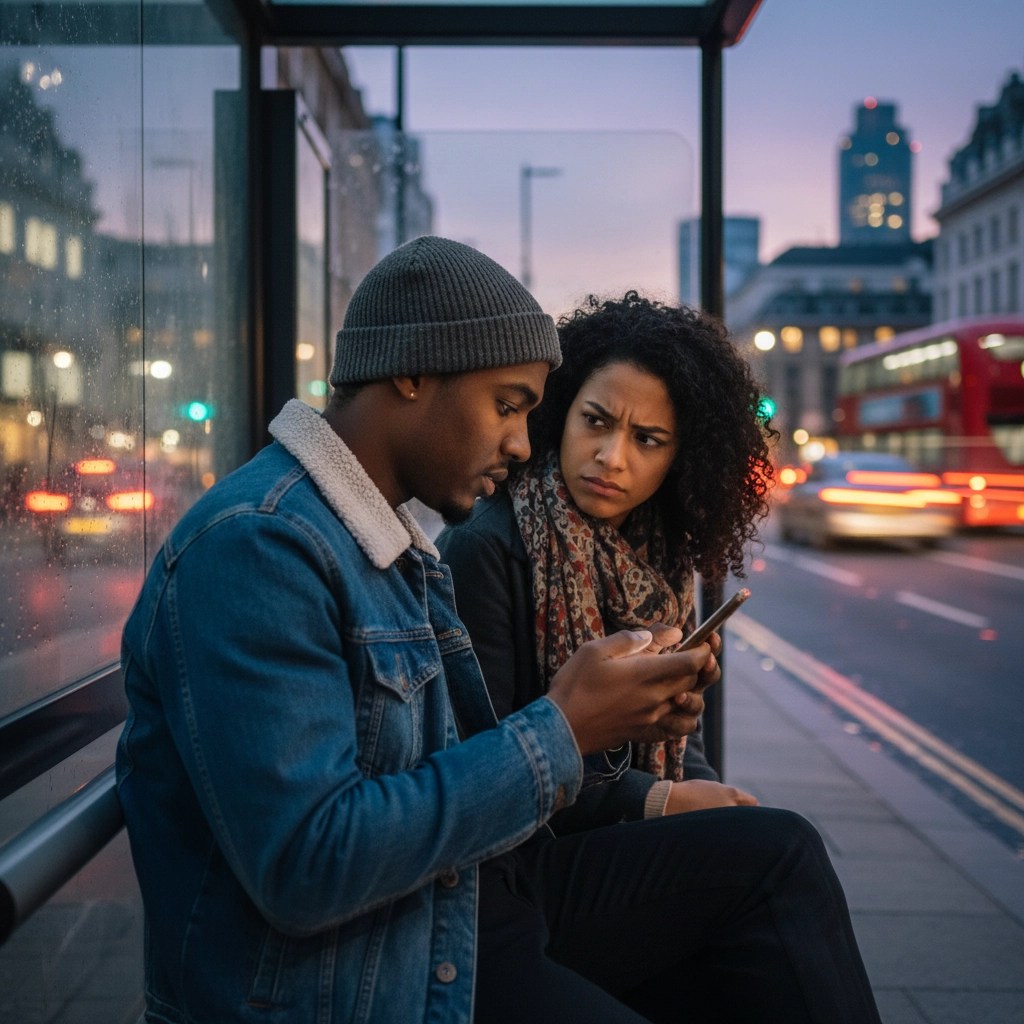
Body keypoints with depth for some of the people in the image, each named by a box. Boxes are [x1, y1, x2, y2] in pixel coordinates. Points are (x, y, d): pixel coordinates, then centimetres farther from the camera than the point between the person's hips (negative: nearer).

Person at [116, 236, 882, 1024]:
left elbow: (457, 761, 11)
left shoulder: (395, 545, 11)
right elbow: (304, 869, -28)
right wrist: (562, 730, -22)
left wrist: (618, 711, -5)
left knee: (779, 857, 5)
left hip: (455, 898, 9)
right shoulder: (256, 546, -21)